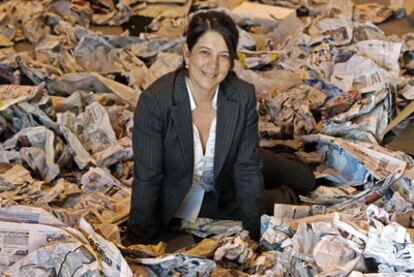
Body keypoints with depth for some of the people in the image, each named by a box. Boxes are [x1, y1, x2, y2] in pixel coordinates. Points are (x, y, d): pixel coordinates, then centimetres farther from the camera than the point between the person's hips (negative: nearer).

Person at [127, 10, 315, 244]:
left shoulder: (244, 96, -21)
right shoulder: (154, 100, -30)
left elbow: (248, 170, -15)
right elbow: (147, 178, -25)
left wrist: (256, 235, -16)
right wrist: (140, 247, -21)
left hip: (223, 196, 3)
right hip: (172, 199, -2)